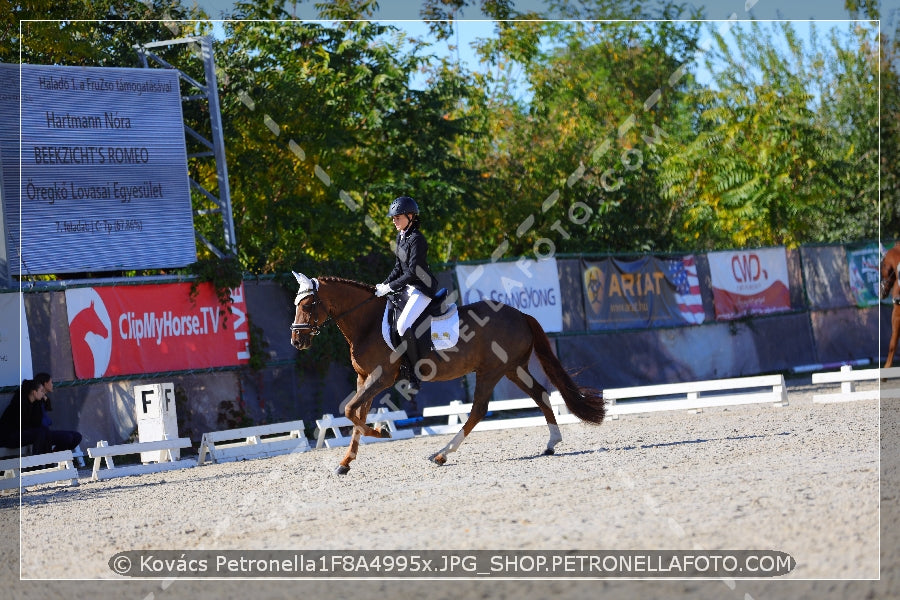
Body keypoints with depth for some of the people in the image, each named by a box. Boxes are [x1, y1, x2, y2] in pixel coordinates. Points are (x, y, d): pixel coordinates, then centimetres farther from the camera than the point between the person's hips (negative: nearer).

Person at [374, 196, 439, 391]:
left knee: (404, 325, -26)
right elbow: (399, 268, 17)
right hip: (409, 287, 11)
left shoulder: (416, 239, -18)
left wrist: (390, 287, -18)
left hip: (423, 288, -11)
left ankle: (415, 375, -20)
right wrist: (384, 285, 5)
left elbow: (412, 272, -21)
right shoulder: (401, 237, 12)